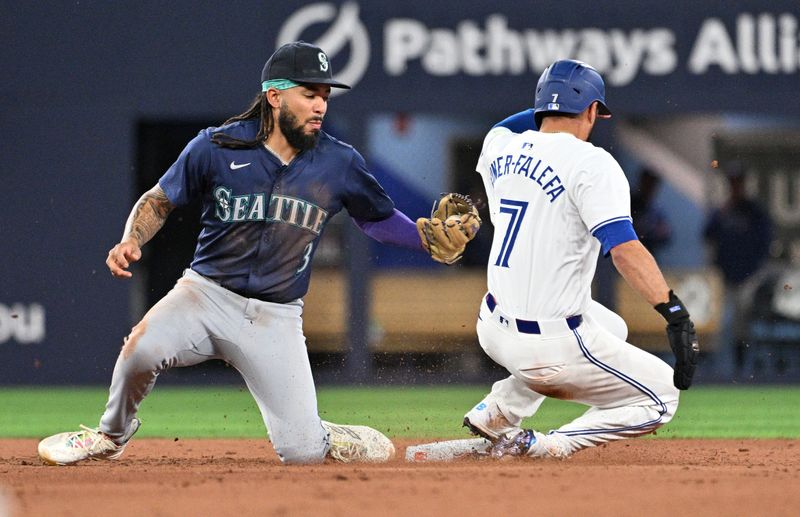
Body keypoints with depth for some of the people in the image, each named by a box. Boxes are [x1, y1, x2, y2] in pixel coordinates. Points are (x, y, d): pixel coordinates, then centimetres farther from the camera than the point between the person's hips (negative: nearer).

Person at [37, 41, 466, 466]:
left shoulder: (339, 164, 0)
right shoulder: (217, 147, -6)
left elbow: (378, 218, 15)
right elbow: (160, 200, 6)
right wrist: (131, 241, -13)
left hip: (276, 317, 1)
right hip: (206, 292, -1)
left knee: (303, 452, -10)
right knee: (142, 348, -33)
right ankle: (111, 437, -1)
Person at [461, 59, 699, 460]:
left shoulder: (499, 147, 5)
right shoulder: (589, 163, -15)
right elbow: (623, 246, -29)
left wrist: (548, 107, 25)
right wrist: (675, 313, -35)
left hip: (494, 331, 8)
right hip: (549, 346, -8)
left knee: (610, 327, 34)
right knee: (660, 398, 9)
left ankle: (495, 413, 22)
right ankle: (543, 447, -5)